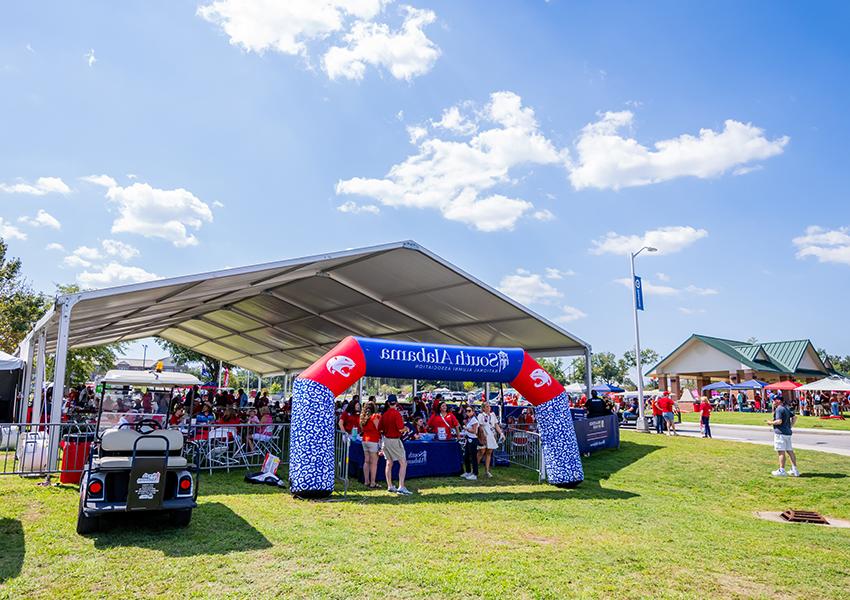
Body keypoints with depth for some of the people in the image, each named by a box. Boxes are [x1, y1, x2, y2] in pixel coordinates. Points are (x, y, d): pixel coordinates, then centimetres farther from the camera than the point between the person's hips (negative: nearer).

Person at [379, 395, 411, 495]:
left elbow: (380, 429, 10)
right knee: (403, 463, -4)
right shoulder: (397, 413, -15)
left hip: (386, 440, 7)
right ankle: (401, 487, -12)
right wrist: (405, 428, 1)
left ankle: (390, 486, 19)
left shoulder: (384, 414, 5)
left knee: (389, 463, 15)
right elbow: (400, 428, -20)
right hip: (394, 440, -7)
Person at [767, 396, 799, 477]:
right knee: (790, 451, 12)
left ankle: (782, 471, -5)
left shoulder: (779, 409, -13)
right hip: (788, 432, 9)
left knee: (781, 452, -6)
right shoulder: (786, 408, 16)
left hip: (780, 433, -9)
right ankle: (795, 470, 15)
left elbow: (779, 421, -21)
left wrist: (771, 422, -6)